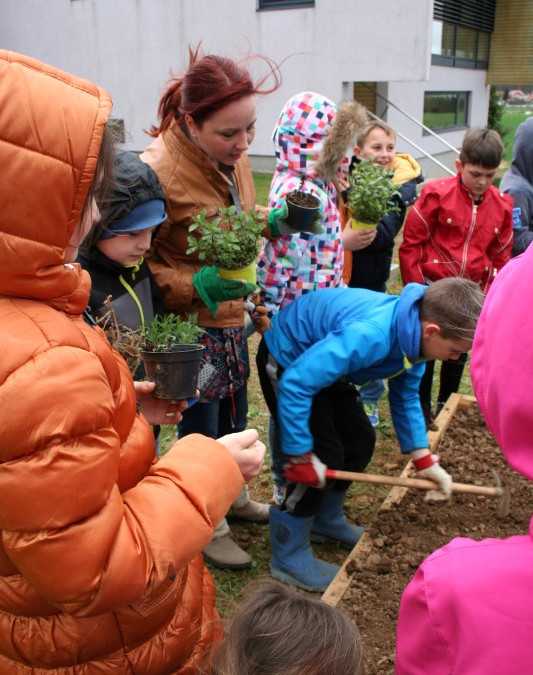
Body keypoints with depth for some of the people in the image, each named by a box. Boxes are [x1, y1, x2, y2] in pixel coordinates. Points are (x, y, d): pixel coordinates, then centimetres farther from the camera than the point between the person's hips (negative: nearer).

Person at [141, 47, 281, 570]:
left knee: (234, 418, 24)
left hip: (230, 318, 8)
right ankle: (208, 529, 34)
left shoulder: (231, 157, 1)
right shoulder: (158, 169, -25)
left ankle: (232, 498, 49)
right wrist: (197, 286, -31)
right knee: (200, 433, 10)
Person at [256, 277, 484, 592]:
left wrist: (425, 461, 2)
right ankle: (289, 556, 5)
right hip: (286, 362, -9)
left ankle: (326, 520, 31)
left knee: (361, 441, 9)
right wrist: (301, 455, -30)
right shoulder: (369, 335, -39)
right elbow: (294, 384, -38)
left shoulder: (413, 331, -11)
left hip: (321, 357, 9)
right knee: (325, 455, -12)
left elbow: (406, 396, 4)